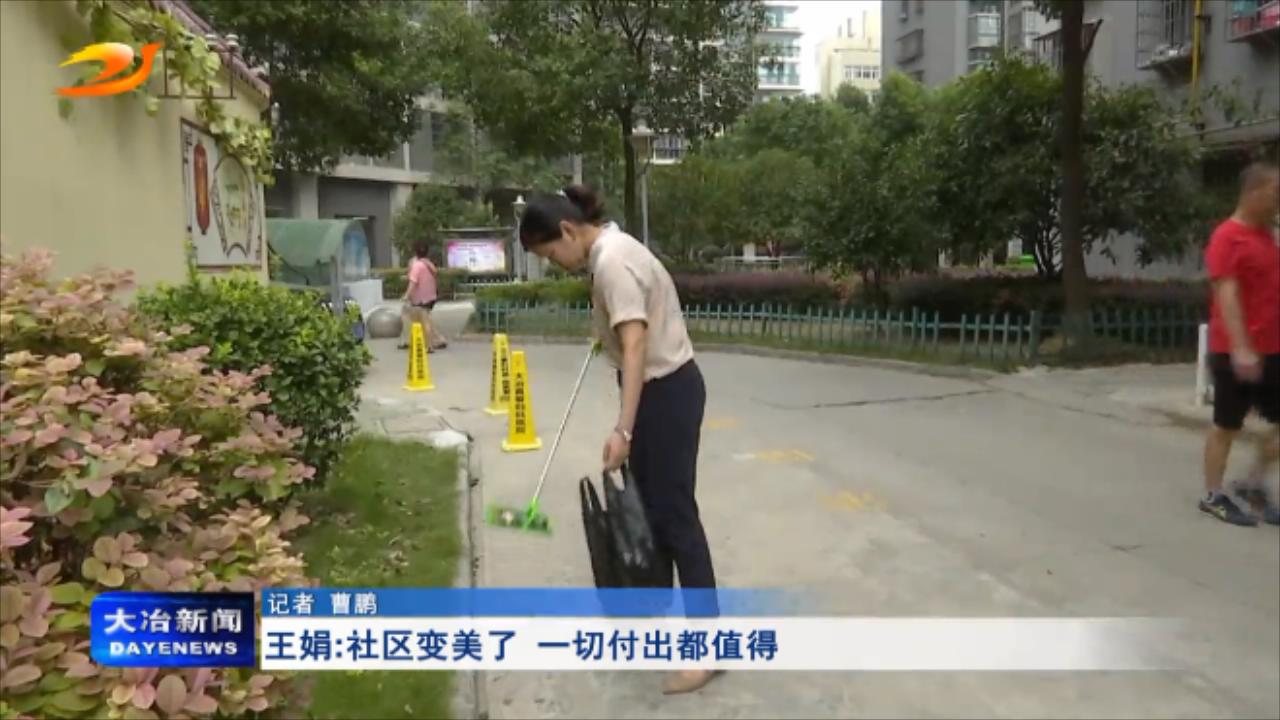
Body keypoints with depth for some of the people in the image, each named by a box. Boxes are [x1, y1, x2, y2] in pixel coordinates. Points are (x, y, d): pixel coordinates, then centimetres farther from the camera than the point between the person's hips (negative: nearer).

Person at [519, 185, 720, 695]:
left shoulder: (612, 262, -23)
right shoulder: (611, 247, 8)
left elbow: (635, 348, -31)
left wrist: (623, 429, -35)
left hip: (667, 390, -10)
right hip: (657, 387, 10)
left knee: (675, 513, -5)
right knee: (648, 507, 16)